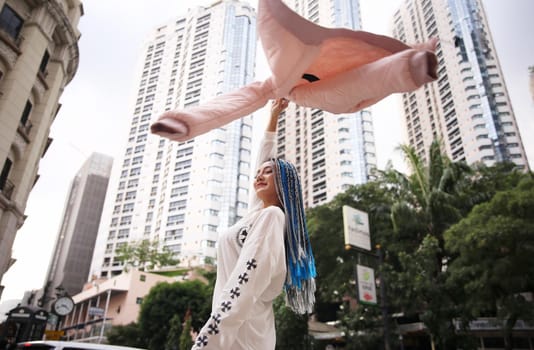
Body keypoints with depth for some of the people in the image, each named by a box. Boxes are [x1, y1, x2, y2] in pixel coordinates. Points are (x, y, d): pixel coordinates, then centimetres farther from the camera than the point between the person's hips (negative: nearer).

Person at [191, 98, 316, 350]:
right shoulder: (258, 210, 14)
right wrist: (273, 116, 33)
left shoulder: (270, 215, -10)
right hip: (238, 328, 8)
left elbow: (244, 284, -23)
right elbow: (263, 157, 27)